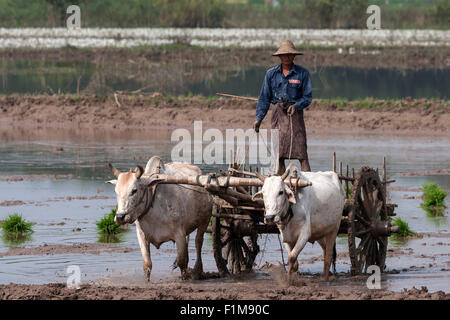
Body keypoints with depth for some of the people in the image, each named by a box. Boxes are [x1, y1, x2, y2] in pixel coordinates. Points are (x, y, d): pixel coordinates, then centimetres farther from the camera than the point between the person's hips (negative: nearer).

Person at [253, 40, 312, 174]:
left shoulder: (302, 73, 2)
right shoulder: (271, 73, 9)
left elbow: (307, 97, 2)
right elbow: (264, 98, 12)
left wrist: (296, 106, -16)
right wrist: (259, 118, 4)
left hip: (295, 114, -2)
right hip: (278, 114, 2)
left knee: (300, 150, -11)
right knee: (278, 153, -1)